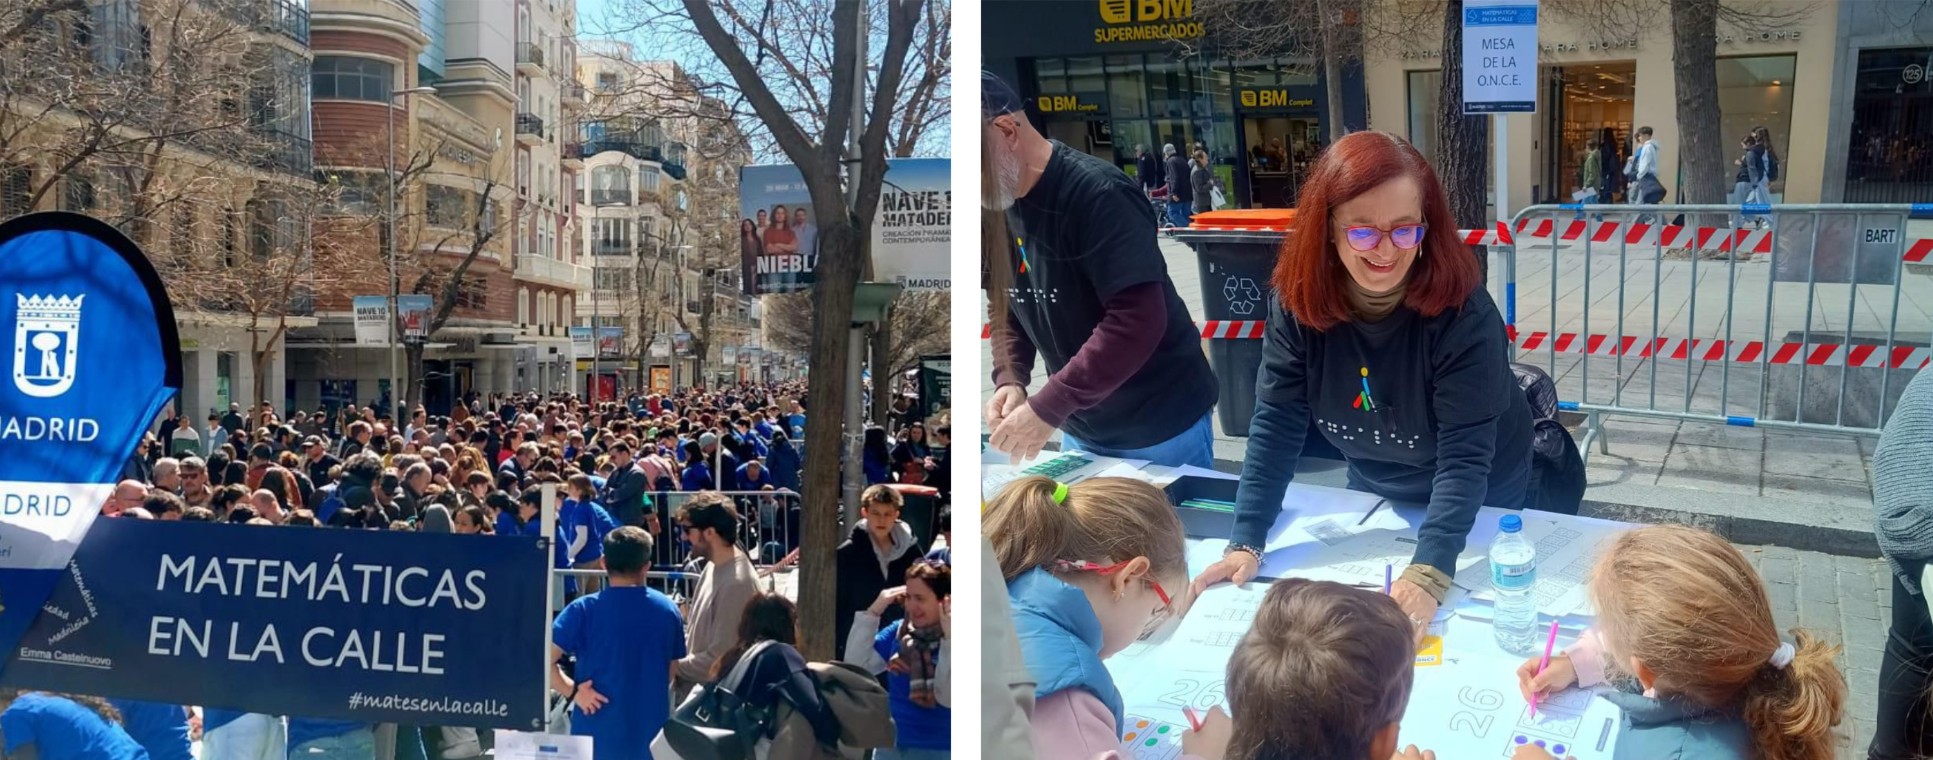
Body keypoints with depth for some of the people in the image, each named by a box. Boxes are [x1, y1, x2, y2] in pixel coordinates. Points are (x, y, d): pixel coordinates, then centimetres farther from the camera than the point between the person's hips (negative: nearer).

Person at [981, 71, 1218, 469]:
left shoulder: (1098, 194, -23)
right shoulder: (994, 207, 0)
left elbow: (1139, 319, -29)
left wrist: (1046, 408, -29)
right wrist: (1010, 379, -9)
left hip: (1159, 426, -7)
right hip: (1081, 429, 7)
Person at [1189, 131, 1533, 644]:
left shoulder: (1462, 309, -32)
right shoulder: (1298, 300, -22)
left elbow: (1465, 455, -34)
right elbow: (1276, 424, -20)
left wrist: (1429, 572, -45)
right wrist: (1246, 542, -28)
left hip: (1480, 506, -3)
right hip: (1372, 494, 3)